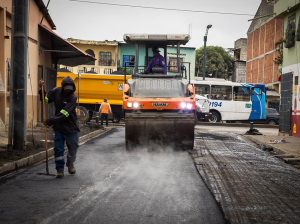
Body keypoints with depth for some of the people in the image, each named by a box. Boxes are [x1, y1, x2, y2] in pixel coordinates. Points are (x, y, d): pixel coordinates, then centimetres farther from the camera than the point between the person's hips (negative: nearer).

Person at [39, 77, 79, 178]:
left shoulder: (72, 98, -21)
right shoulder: (56, 92, -6)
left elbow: (64, 114, -28)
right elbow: (46, 99, 8)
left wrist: (51, 120, -35)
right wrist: (42, 92, -11)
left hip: (70, 127, -3)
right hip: (59, 126, 3)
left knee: (73, 147, 7)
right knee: (58, 149, 1)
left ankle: (70, 164, 33)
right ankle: (60, 170, 9)